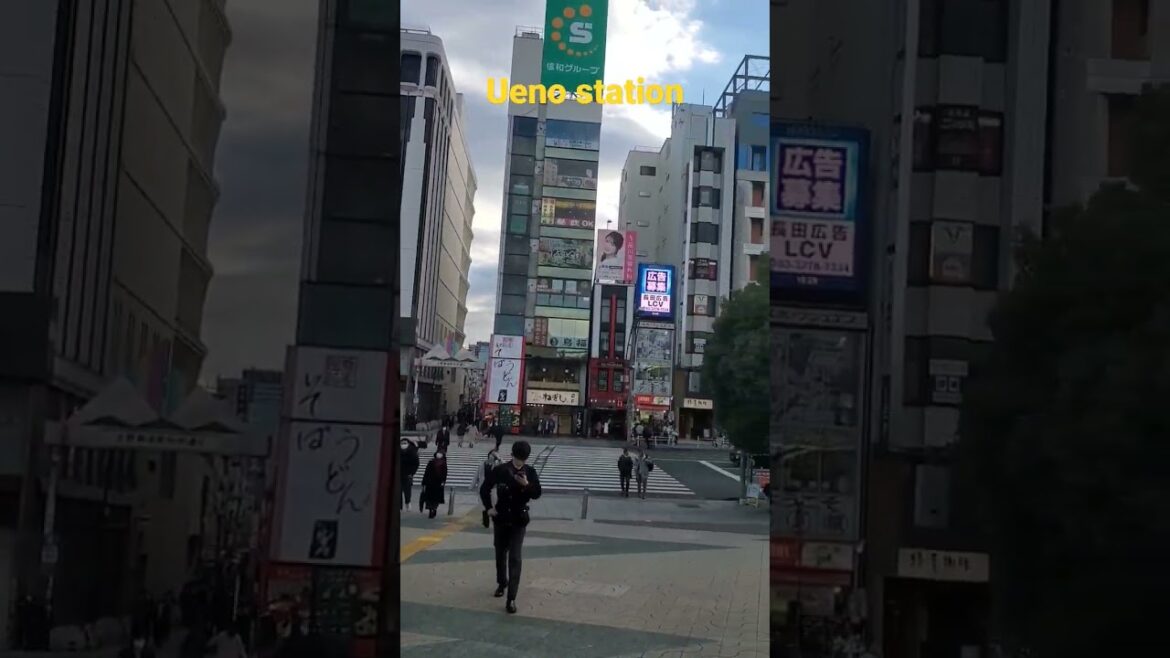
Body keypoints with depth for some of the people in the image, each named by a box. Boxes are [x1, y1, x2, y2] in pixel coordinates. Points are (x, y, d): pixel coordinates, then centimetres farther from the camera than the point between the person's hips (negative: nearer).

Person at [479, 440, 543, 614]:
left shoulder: (530, 472, -6)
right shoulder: (500, 470, -8)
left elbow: (537, 494, -7)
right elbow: (484, 488, 3)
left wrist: (527, 485, -25)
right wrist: (488, 508, -3)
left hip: (519, 520, -2)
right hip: (501, 517, 2)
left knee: (514, 558, -10)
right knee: (500, 553, 18)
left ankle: (511, 598, -14)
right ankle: (502, 583, 43)